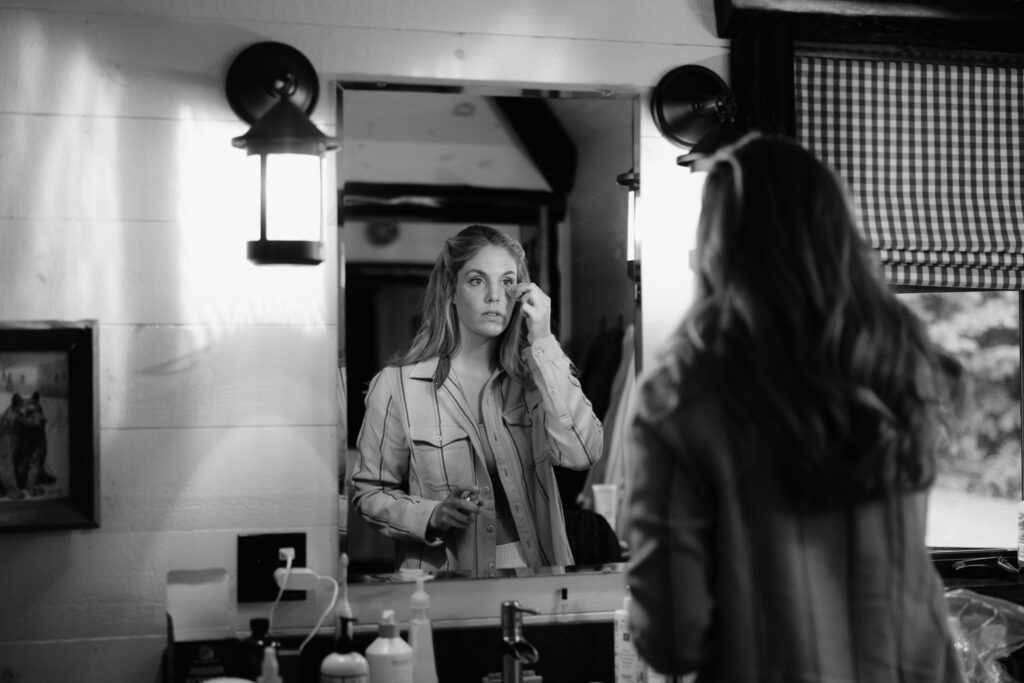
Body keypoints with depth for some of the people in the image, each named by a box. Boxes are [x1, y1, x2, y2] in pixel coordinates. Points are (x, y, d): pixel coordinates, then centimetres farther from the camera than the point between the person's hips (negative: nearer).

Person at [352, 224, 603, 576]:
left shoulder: (531, 374, 6)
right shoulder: (396, 385, -1)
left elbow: (582, 453, -10)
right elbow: (370, 493, 7)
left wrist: (543, 342, -9)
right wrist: (432, 516, -11)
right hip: (445, 579, -1)